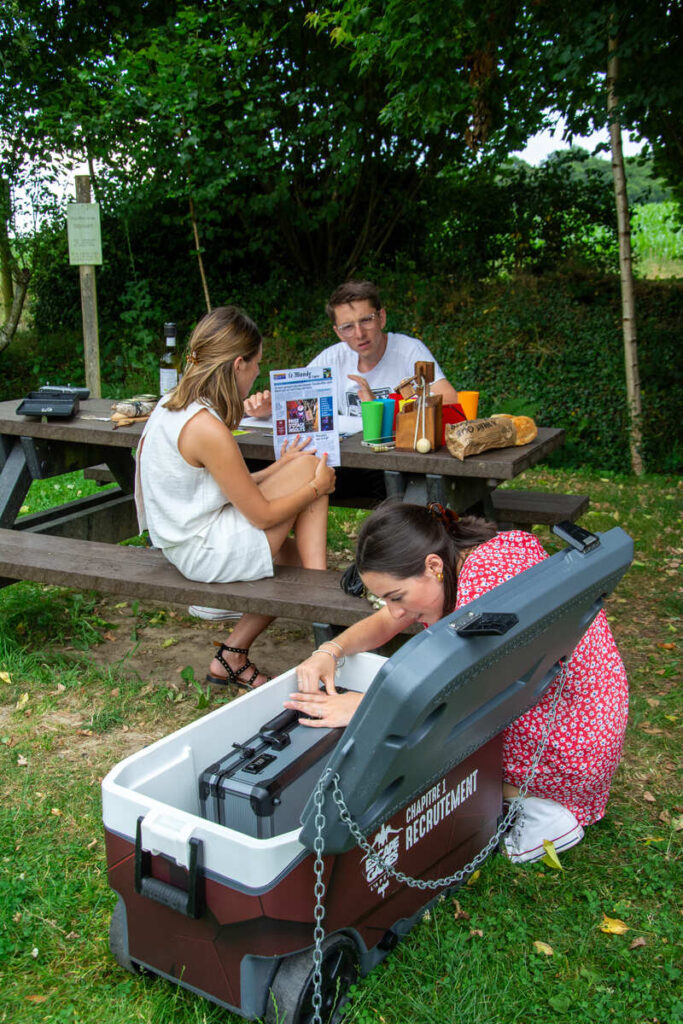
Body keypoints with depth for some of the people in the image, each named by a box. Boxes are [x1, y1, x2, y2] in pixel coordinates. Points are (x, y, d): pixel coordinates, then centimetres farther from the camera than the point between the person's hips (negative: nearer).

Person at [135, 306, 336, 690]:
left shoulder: (172, 406, 4)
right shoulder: (207, 428, -25)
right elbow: (262, 515, -16)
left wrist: (277, 470, 13)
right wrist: (316, 486, -3)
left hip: (185, 541, 10)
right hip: (208, 553, -10)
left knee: (301, 554, 16)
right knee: (309, 468, -7)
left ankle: (233, 655, 16)